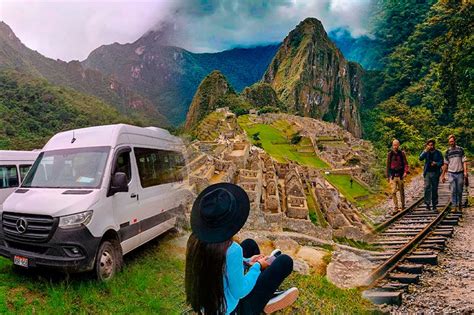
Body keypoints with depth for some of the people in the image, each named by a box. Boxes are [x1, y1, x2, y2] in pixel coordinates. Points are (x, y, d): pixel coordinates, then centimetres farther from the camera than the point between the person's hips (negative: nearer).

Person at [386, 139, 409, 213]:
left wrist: (405, 172, -16)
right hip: (392, 175, 0)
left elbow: (405, 163, 1)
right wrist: (388, 176, 11)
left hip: (400, 175, 0)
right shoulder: (390, 154, 5)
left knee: (402, 191, 8)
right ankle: (395, 207, -2)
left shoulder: (402, 153, 2)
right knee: (393, 192, -7)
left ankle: (403, 206, 22)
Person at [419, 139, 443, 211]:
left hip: (435, 173, 1)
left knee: (434, 189, 5)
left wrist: (436, 163, -14)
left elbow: (441, 162, 6)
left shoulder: (438, 153, 6)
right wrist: (425, 151, -20)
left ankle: (434, 204, 13)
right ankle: (427, 203, -9)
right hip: (427, 172, -1)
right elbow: (420, 158, -10)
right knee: (427, 187, -11)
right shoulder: (426, 152, 6)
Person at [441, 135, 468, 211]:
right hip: (451, 173, 1)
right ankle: (454, 206, 1)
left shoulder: (460, 150, 2)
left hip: (460, 173, 0)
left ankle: (460, 204, 26)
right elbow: (446, 164, 10)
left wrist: (465, 171, -13)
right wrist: (443, 175, 9)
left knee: (459, 191, 7)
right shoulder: (447, 152, 6)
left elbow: (464, 161, 0)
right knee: (453, 191, -4)